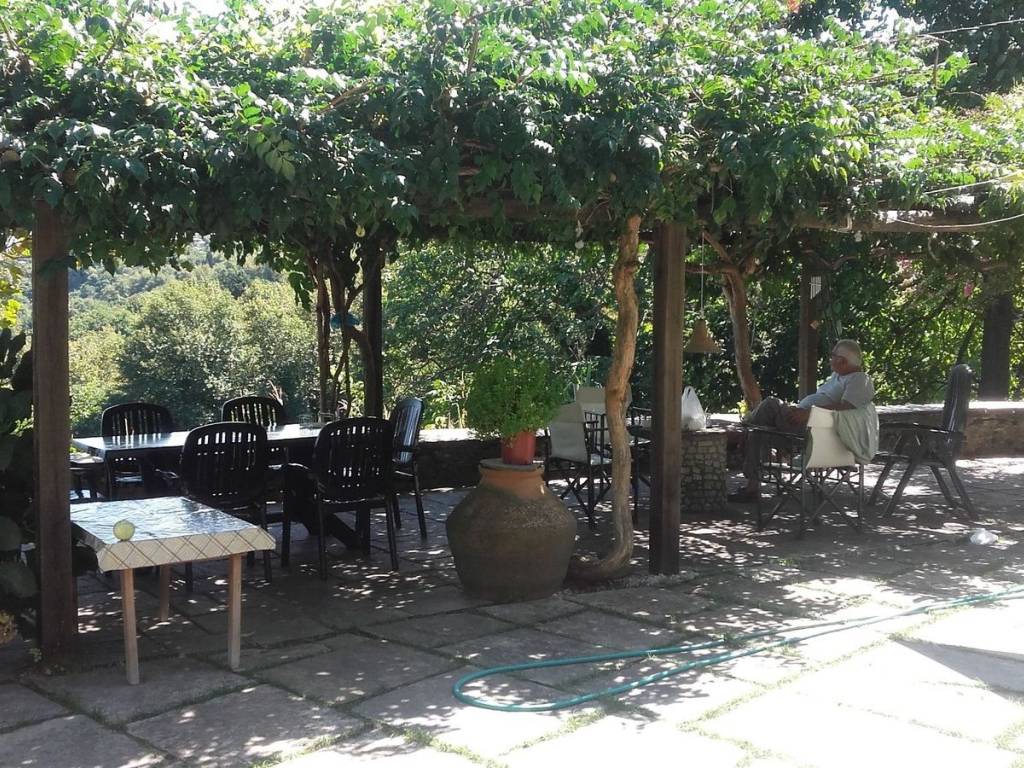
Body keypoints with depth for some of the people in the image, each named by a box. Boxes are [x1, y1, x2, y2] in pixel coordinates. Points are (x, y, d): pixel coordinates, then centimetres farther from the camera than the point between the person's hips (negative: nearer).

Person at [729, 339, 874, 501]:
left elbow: (845, 407, -20)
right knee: (754, 431, -3)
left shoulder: (860, 380, -5)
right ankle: (752, 485, -3)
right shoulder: (837, 376, 28)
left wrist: (808, 413, -26)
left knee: (771, 404, -19)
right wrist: (798, 408, 9)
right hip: (803, 419, 11)